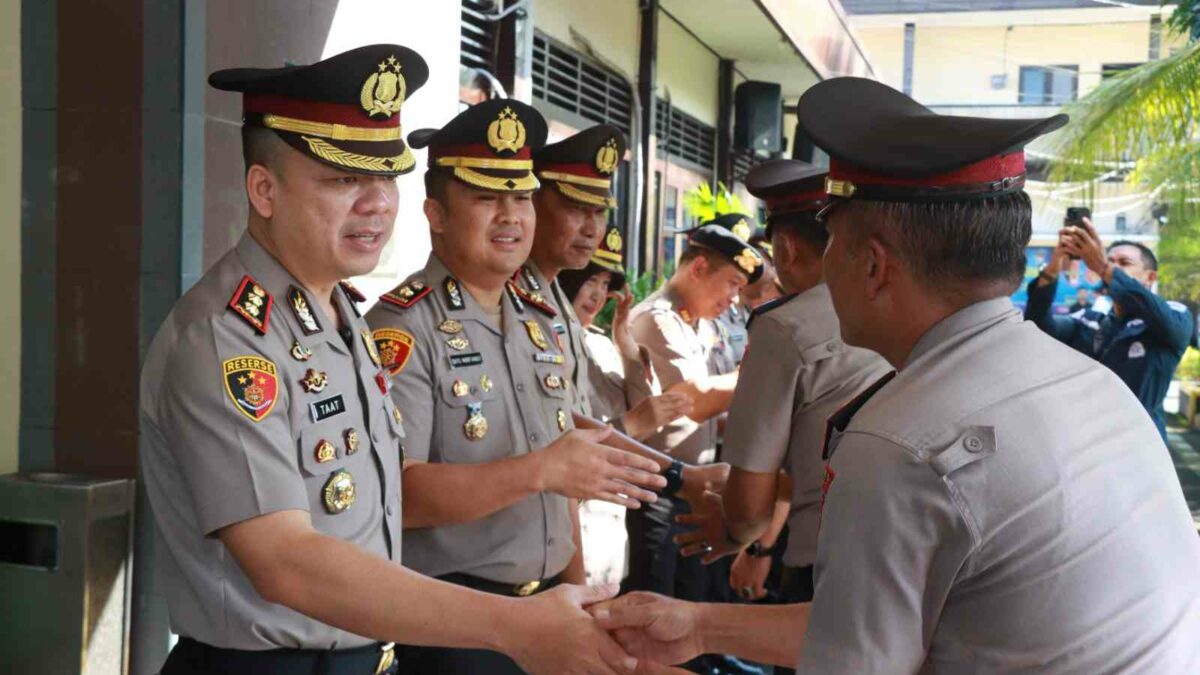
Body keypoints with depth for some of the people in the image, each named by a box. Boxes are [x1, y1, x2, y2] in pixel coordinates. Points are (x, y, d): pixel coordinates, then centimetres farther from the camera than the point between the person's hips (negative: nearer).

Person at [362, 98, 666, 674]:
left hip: (547, 604, 7)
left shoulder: (537, 324, 10)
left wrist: (576, 584, 10)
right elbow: (397, 493, -23)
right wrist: (539, 470, -28)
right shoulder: (402, 328, -14)